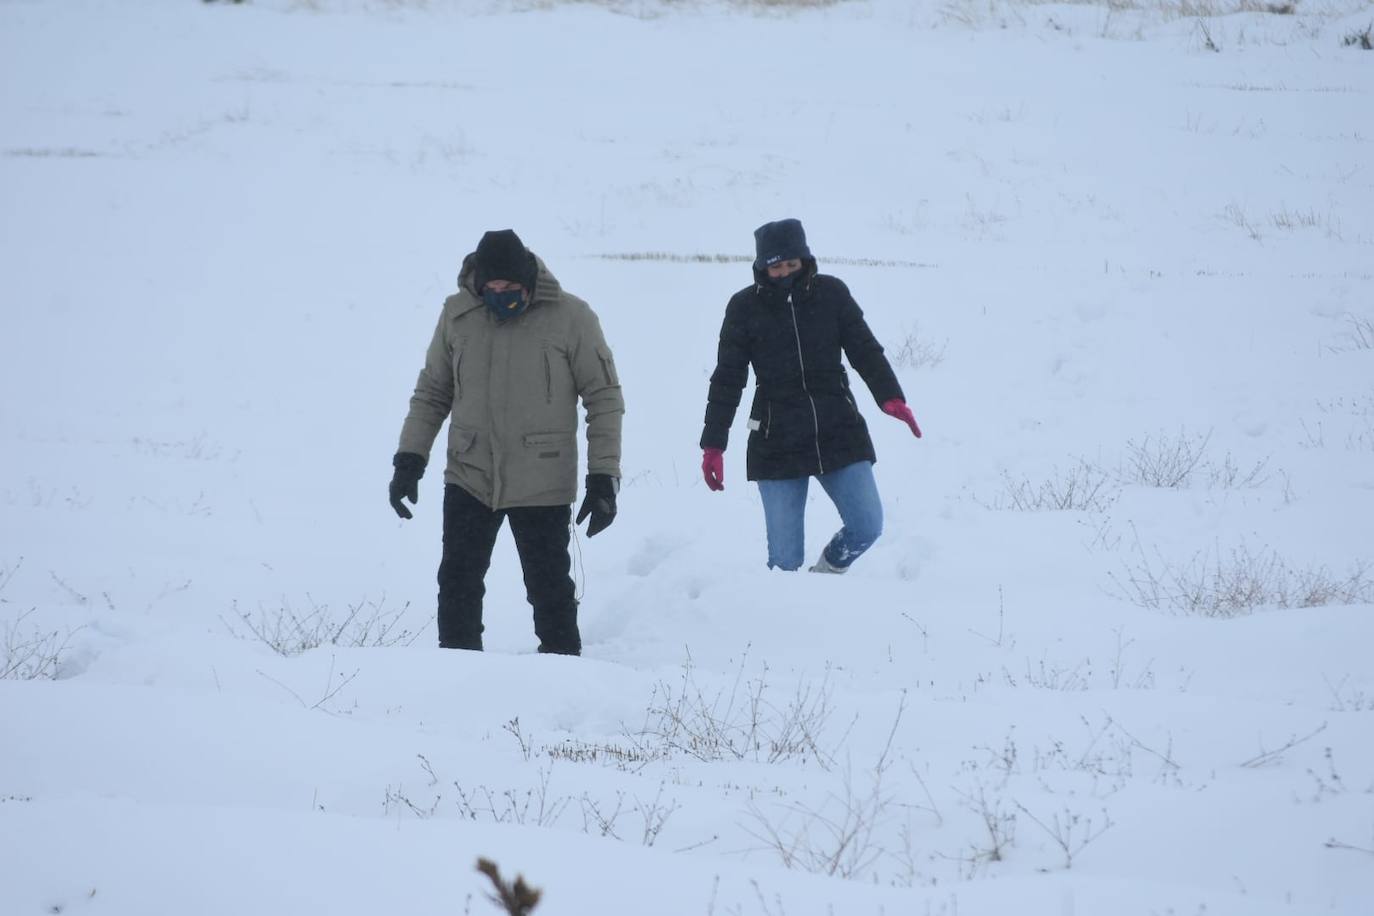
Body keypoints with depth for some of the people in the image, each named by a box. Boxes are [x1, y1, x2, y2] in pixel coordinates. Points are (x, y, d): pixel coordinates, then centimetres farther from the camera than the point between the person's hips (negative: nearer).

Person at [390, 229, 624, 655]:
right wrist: (410, 459, 3)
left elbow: (604, 397, -3)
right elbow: (432, 392, 11)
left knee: (550, 591, 5)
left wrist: (604, 477, -7)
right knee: (457, 586, 5)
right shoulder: (457, 314, -1)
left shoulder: (571, 317, -9)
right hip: (469, 479, 3)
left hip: (542, 487, -3)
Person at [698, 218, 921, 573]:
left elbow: (865, 350, 6)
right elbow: (728, 379, 4)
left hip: (838, 433, 2)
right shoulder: (745, 306, 1)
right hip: (777, 444, -2)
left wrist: (890, 397, -12)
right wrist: (713, 445, 1)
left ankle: (825, 575, 22)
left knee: (867, 526, -6)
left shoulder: (831, 293, 3)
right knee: (785, 560, -6)